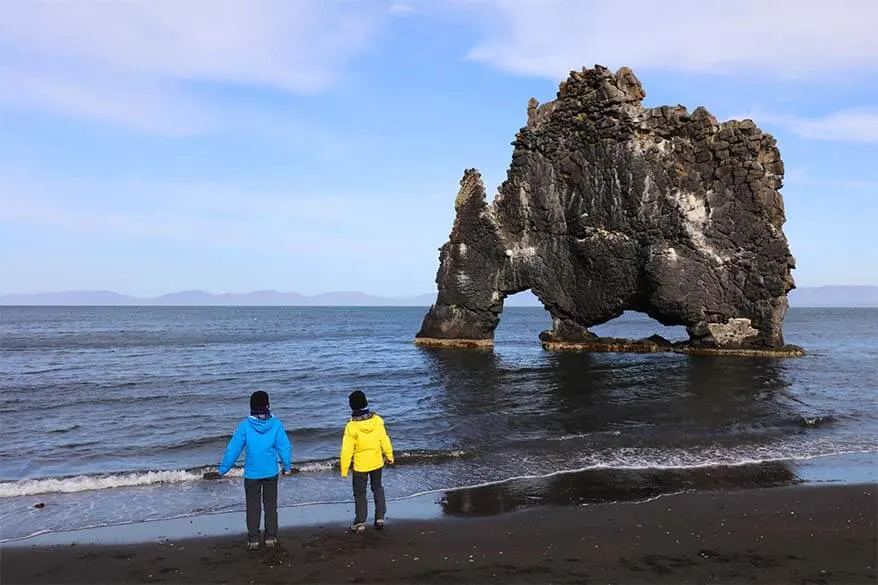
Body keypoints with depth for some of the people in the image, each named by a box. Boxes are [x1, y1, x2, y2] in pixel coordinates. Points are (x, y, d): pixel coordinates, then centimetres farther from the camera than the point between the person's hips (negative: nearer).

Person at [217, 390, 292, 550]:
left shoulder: (245, 425, -12)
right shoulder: (276, 424, -10)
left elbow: (233, 449, -8)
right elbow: (285, 447, -6)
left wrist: (223, 469, 3)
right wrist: (287, 466, 9)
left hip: (251, 473, -1)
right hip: (271, 472, 1)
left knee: (253, 506, 12)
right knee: (271, 505, 13)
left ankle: (253, 539, 14)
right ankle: (271, 537, 17)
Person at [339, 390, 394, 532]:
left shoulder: (351, 427, -25)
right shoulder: (377, 420, -16)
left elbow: (347, 451, -19)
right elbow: (384, 440, -4)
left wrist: (344, 469, -7)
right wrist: (389, 455, 11)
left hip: (360, 465, -3)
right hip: (377, 462, 3)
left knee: (360, 493, 14)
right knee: (377, 488, 23)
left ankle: (360, 522, 22)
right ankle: (380, 517, 24)